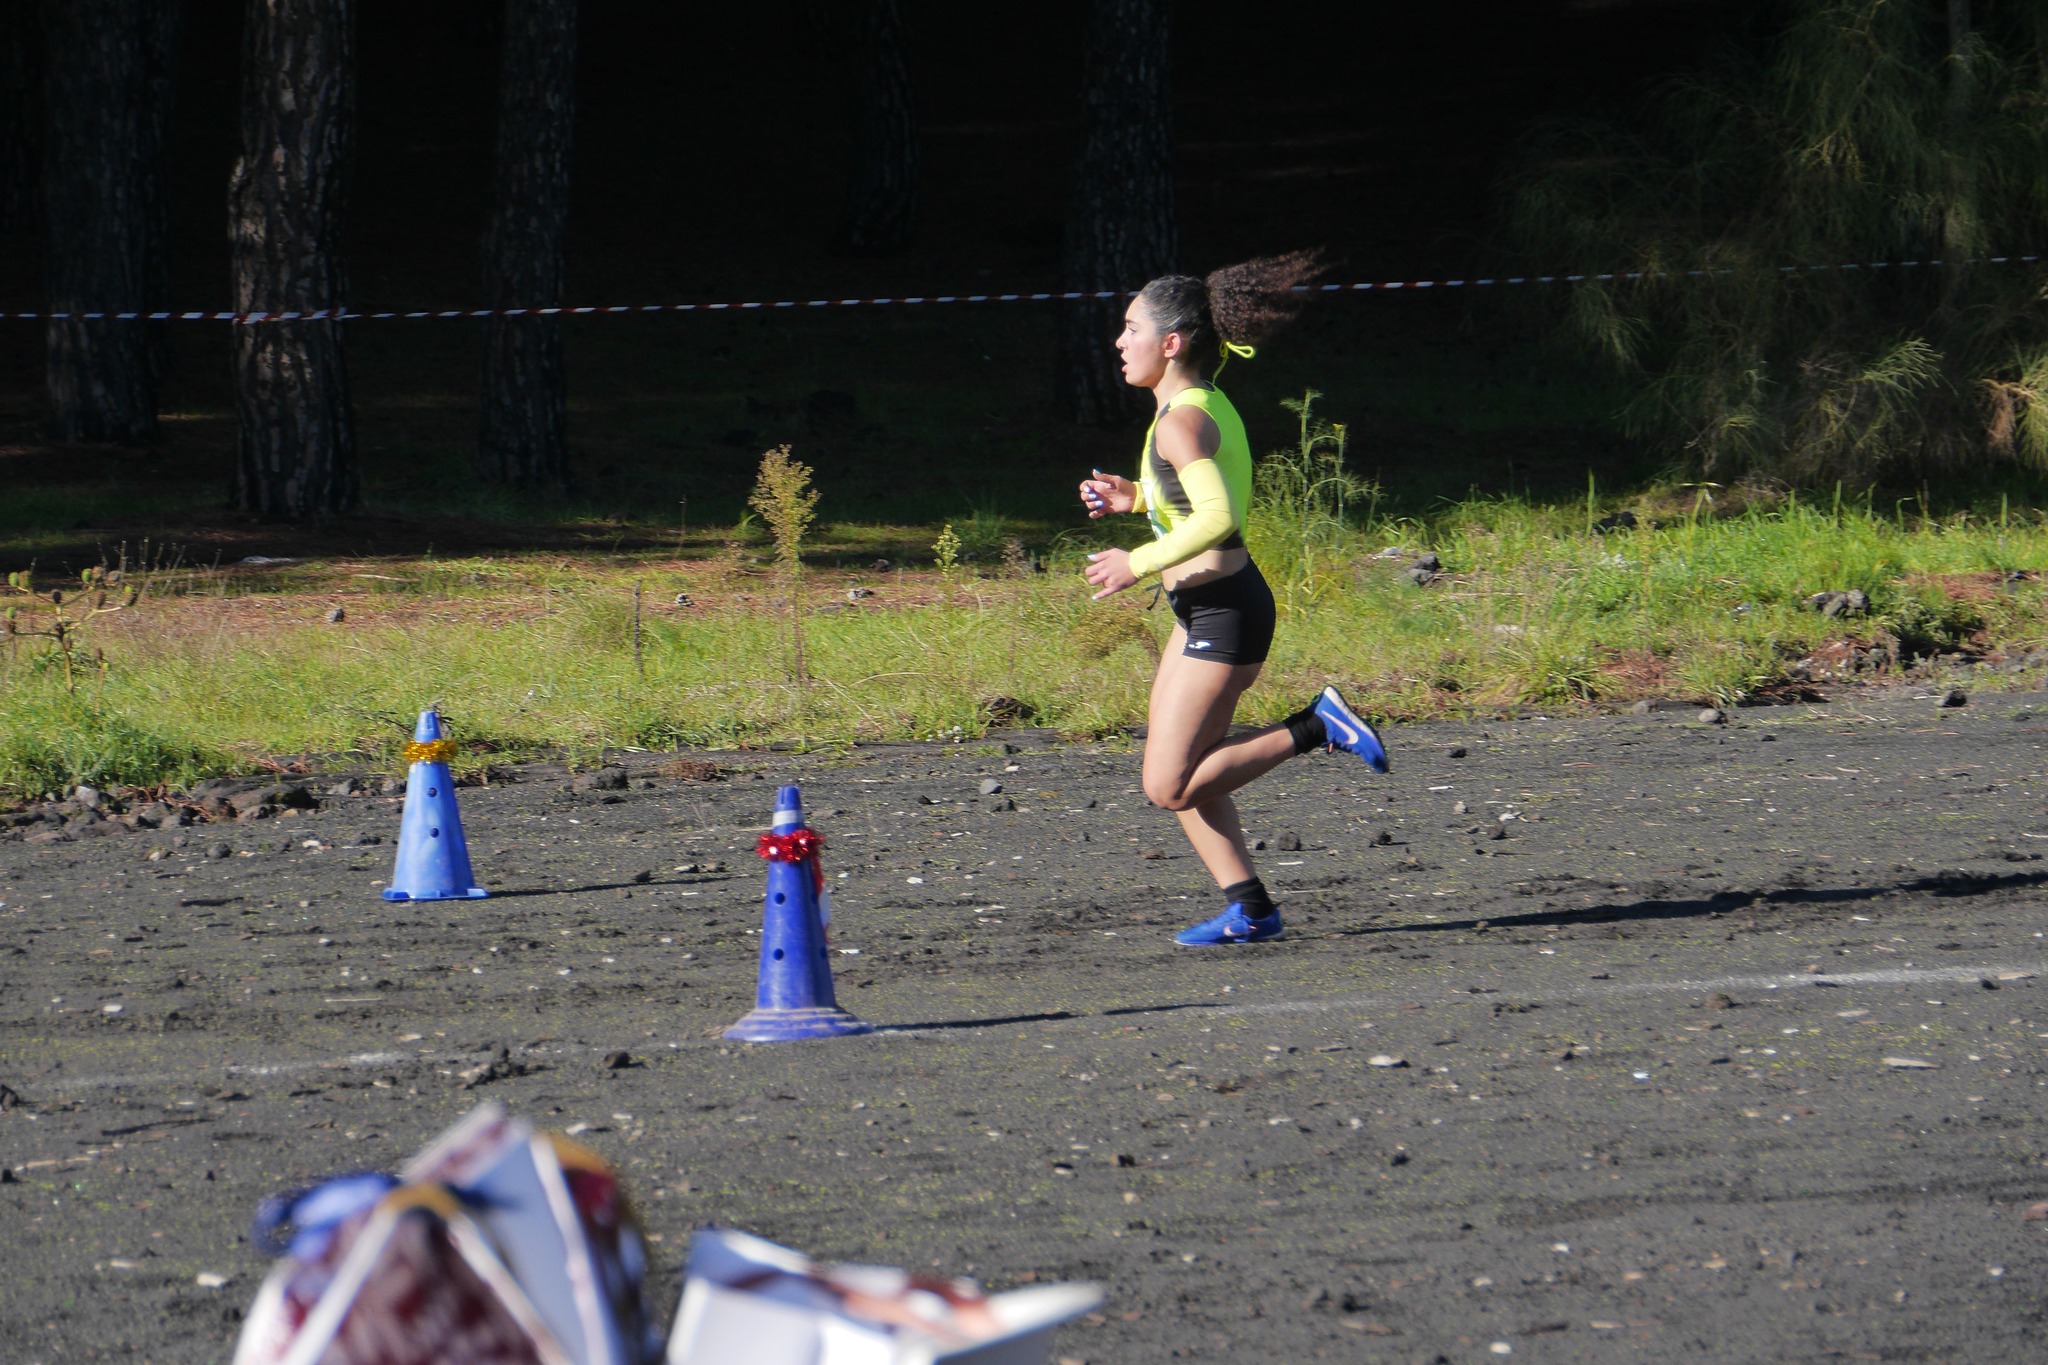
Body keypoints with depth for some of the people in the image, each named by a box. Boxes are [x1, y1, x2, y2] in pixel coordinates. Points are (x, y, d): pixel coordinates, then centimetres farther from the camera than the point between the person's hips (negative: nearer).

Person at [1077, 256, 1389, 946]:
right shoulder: (1210, 406, 11)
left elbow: (1218, 518, -31)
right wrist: (1134, 496, 15)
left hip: (1222, 615, -10)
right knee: (1180, 775, 12)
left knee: (1170, 786, -8)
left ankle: (1316, 728, -6)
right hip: (1206, 610, 10)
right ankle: (1248, 908, 13)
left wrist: (1139, 563, -23)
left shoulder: (1182, 423, -19)